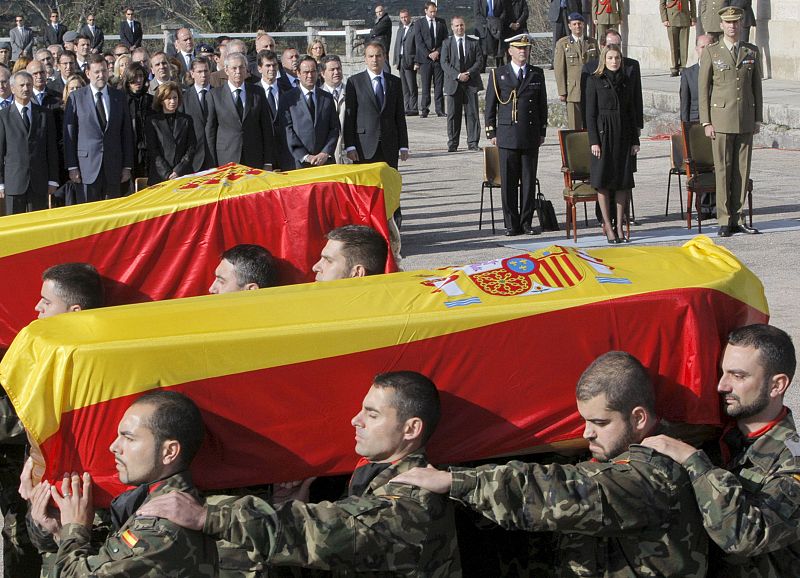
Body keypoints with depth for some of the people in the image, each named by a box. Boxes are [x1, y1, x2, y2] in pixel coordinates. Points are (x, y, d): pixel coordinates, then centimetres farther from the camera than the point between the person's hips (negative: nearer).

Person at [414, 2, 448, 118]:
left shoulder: (441, 22, 11)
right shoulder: (419, 23, 4)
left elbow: (445, 40, 8)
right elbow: (419, 42, -2)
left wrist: (437, 52, -6)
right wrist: (429, 54, -11)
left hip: (439, 57, 2)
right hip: (425, 59, -2)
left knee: (439, 86, 1)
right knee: (425, 86, -2)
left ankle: (440, 110, 2)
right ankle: (424, 110, 1)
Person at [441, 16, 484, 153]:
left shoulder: (474, 43, 9)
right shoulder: (447, 43, 7)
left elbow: (479, 61, 3)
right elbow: (444, 63, -2)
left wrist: (469, 73, -12)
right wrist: (458, 75, -14)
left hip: (471, 84, 0)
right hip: (453, 84, 0)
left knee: (472, 114, -1)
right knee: (453, 114, 1)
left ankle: (473, 142, 3)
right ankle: (452, 144, 7)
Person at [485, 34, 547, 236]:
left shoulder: (537, 74, 10)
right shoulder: (498, 74, 4)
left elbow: (542, 104, 14)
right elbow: (490, 106, 5)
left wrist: (542, 132, 9)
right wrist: (492, 133, 1)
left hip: (531, 136, 2)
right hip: (507, 135, -2)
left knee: (529, 180, 4)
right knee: (508, 182, -1)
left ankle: (526, 221, 11)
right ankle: (511, 224, 5)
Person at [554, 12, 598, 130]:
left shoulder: (592, 42, 12)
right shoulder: (562, 44, 2)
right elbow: (559, 69, -1)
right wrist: (562, 92, -7)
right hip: (573, 91, -3)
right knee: (574, 127, -4)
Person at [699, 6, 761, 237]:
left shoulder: (752, 52, 9)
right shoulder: (711, 53, 0)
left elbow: (756, 86, 12)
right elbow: (703, 89, -1)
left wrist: (757, 119, 7)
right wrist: (706, 122, -6)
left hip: (746, 120, 3)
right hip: (721, 118, -3)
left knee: (742, 169, 4)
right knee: (723, 169, -3)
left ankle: (737, 218, 10)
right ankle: (724, 221, 2)